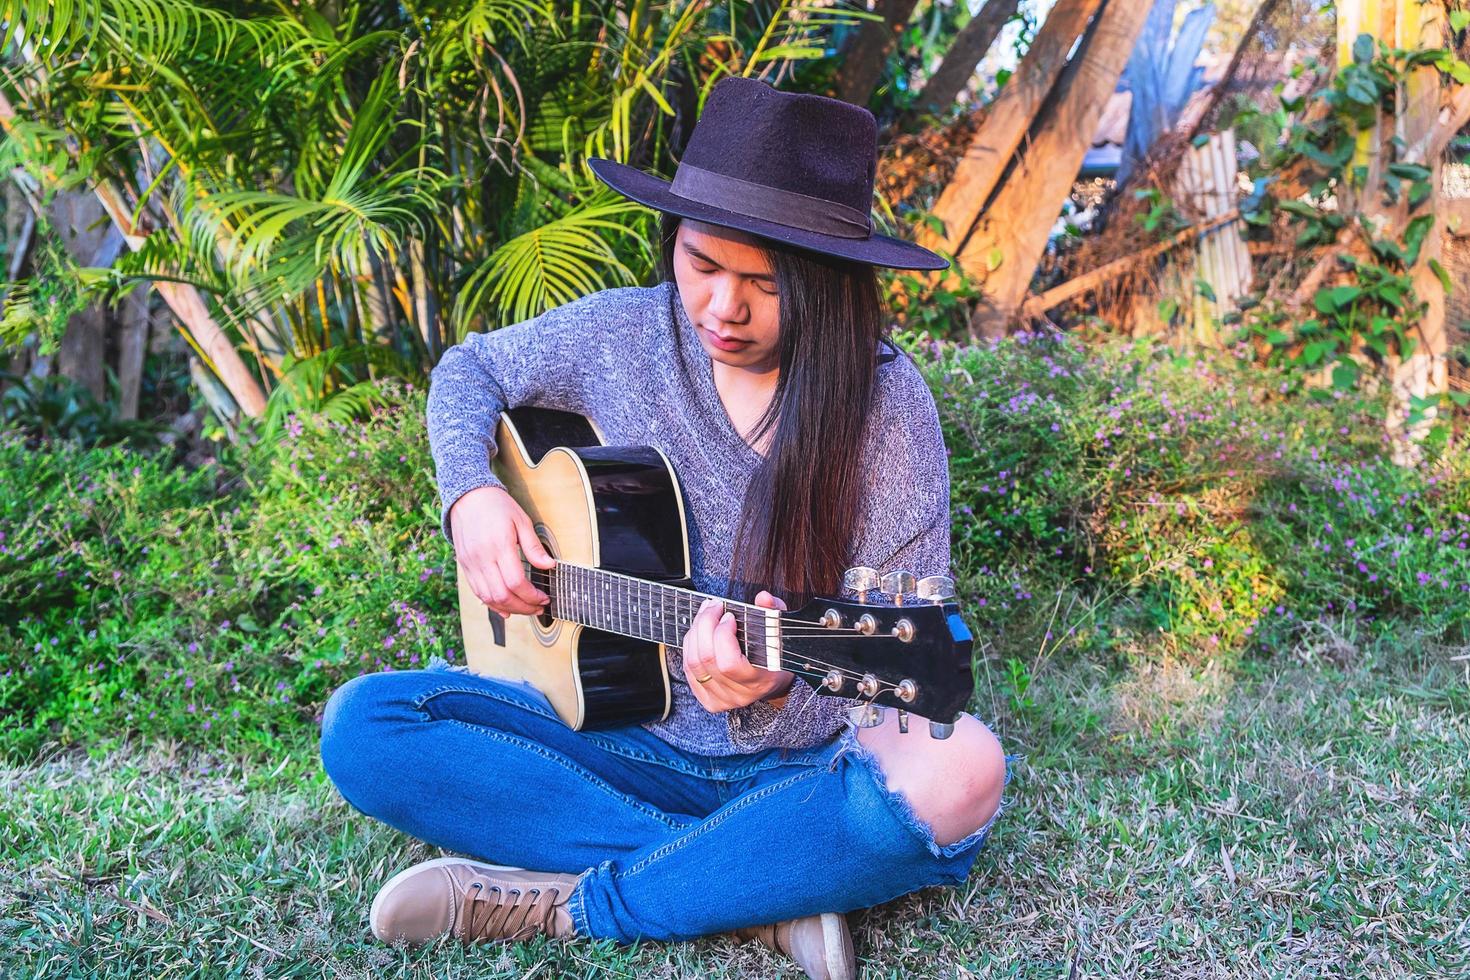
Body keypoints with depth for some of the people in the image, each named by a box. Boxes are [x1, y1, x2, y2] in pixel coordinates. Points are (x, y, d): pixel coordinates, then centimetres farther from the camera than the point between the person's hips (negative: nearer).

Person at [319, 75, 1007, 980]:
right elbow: (469, 371, 14)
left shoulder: (886, 408, -15)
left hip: (804, 764, -3)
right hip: (628, 735, 3)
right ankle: (757, 886, -20)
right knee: (363, 728, -17)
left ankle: (565, 907, -20)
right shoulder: (626, 334, -5)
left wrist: (772, 696, -37)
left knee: (956, 779, -36)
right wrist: (472, 492, -7)